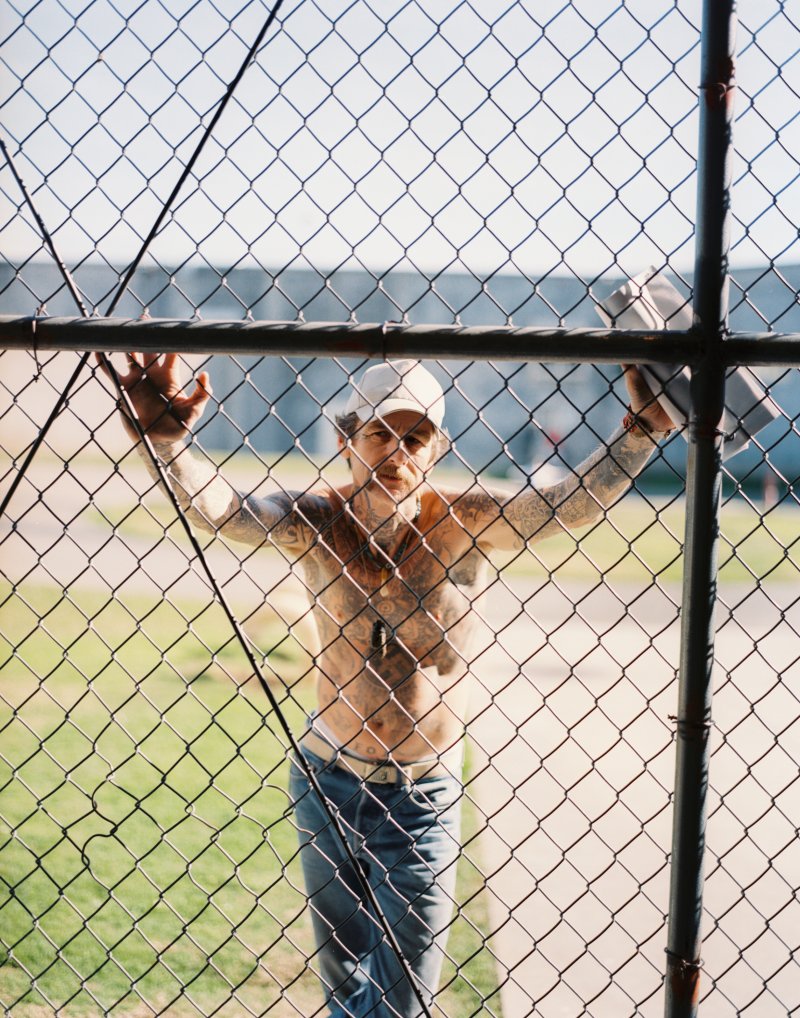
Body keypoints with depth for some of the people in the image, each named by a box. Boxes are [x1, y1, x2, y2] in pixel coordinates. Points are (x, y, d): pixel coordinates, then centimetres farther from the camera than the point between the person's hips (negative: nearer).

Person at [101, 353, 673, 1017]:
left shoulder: (462, 523, -12)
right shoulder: (316, 521, -9)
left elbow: (575, 502, -23)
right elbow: (213, 505, -23)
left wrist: (645, 428, -36)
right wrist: (164, 438, -41)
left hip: (421, 800, -2)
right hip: (328, 780, 2)